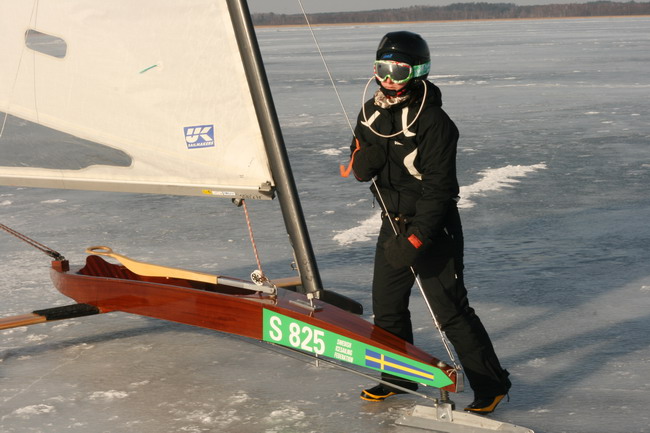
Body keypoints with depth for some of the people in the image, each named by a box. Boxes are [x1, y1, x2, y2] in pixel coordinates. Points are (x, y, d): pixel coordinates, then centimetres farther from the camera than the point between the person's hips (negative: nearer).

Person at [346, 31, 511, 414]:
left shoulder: (433, 122, -18)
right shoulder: (372, 112, 5)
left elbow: (438, 188, -19)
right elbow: (360, 171, 7)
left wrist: (415, 239, -23)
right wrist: (367, 154, -17)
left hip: (434, 227, -7)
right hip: (394, 223, 7)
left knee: (449, 309, -6)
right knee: (386, 304, 13)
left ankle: (491, 385, 6)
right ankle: (399, 375, 33)